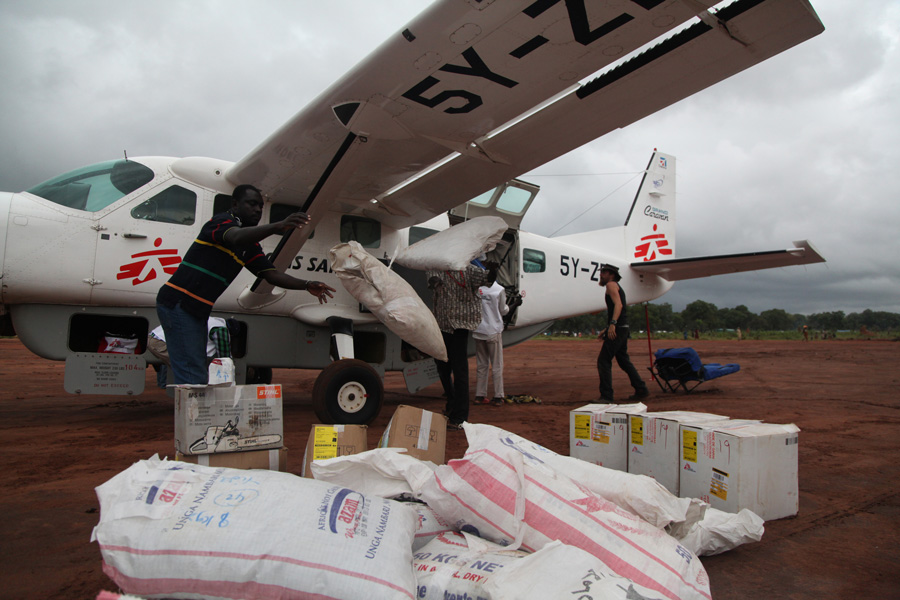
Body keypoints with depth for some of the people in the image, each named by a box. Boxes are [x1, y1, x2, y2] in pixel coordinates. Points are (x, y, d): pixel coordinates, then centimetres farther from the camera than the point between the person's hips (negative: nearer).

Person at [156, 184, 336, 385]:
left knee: (198, 376, 13)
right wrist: (278, 226, -50)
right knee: (193, 378, -12)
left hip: (196, 312, 9)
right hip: (177, 302, -9)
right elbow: (237, 237, -34)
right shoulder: (222, 221, -10)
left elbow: (272, 274, 8)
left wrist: (306, 285, -7)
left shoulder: (250, 246, 15)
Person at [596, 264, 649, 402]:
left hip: (617, 329, -10)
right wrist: (606, 330, 27)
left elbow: (618, 305, -20)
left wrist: (612, 324, -33)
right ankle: (641, 390, 25)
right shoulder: (618, 287, 25)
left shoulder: (611, 284, -5)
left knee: (603, 361, -10)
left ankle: (606, 396, -12)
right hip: (621, 329, 10)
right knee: (623, 360, 20)